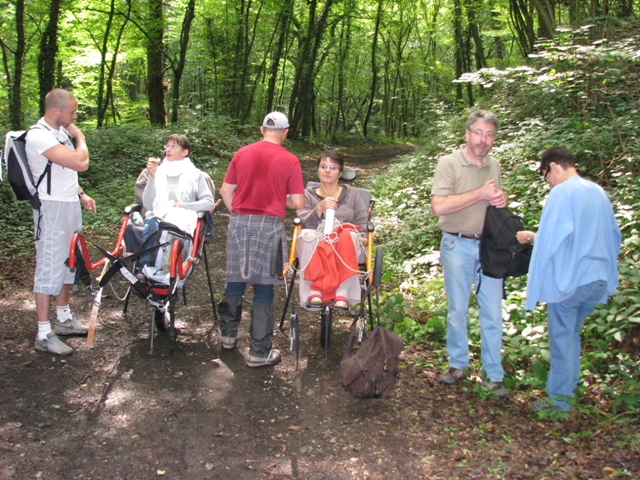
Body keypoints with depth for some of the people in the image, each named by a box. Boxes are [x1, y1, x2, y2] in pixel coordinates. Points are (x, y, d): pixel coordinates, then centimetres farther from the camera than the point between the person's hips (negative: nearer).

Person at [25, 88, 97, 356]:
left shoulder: (60, 132, 11)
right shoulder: (39, 136, -20)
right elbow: (81, 163, -26)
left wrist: (80, 194, 13)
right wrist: (79, 136, -9)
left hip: (70, 205, 10)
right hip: (52, 209, -10)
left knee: (67, 264, 17)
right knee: (49, 268, -5)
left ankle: (64, 319, 30)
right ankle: (44, 334, 3)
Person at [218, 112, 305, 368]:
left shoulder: (242, 153, 6)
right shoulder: (289, 160, -3)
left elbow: (225, 191, 8)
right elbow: (298, 203, -5)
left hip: (239, 222, 4)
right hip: (269, 225, -3)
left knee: (235, 280, 17)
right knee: (263, 287, 3)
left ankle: (228, 334, 32)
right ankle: (259, 352, 10)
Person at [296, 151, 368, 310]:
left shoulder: (353, 194, 16)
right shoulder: (308, 194, 12)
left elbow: (362, 225, 11)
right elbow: (305, 225, -3)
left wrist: (361, 238, -11)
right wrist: (320, 208, -20)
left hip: (344, 245, 1)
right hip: (314, 245, 0)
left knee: (349, 236, -35)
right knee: (308, 235, -35)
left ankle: (342, 294, -42)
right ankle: (314, 291, -42)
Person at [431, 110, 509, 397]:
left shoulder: (494, 166, 10)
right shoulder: (449, 163, -8)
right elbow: (439, 206, -19)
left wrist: (501, 199, 0)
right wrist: (480, 194, -20)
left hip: (490, 246, 4)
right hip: (458, 246, -4)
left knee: (493, 313, 4)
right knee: (457, 310, 9)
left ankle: (493, 374, 15)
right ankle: (457, 364, 26)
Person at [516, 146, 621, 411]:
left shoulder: (561, 193, -14)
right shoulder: (599, 192, 9)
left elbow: (550, 240, -18)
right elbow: (613, 235, 17)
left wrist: (531, 237, 0)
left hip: (568, 280, -7)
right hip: (598, 278, 7)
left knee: (562, 337, 4)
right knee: (572, 333, 20)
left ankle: (560, 400, 14)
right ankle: (568, 385, 30)